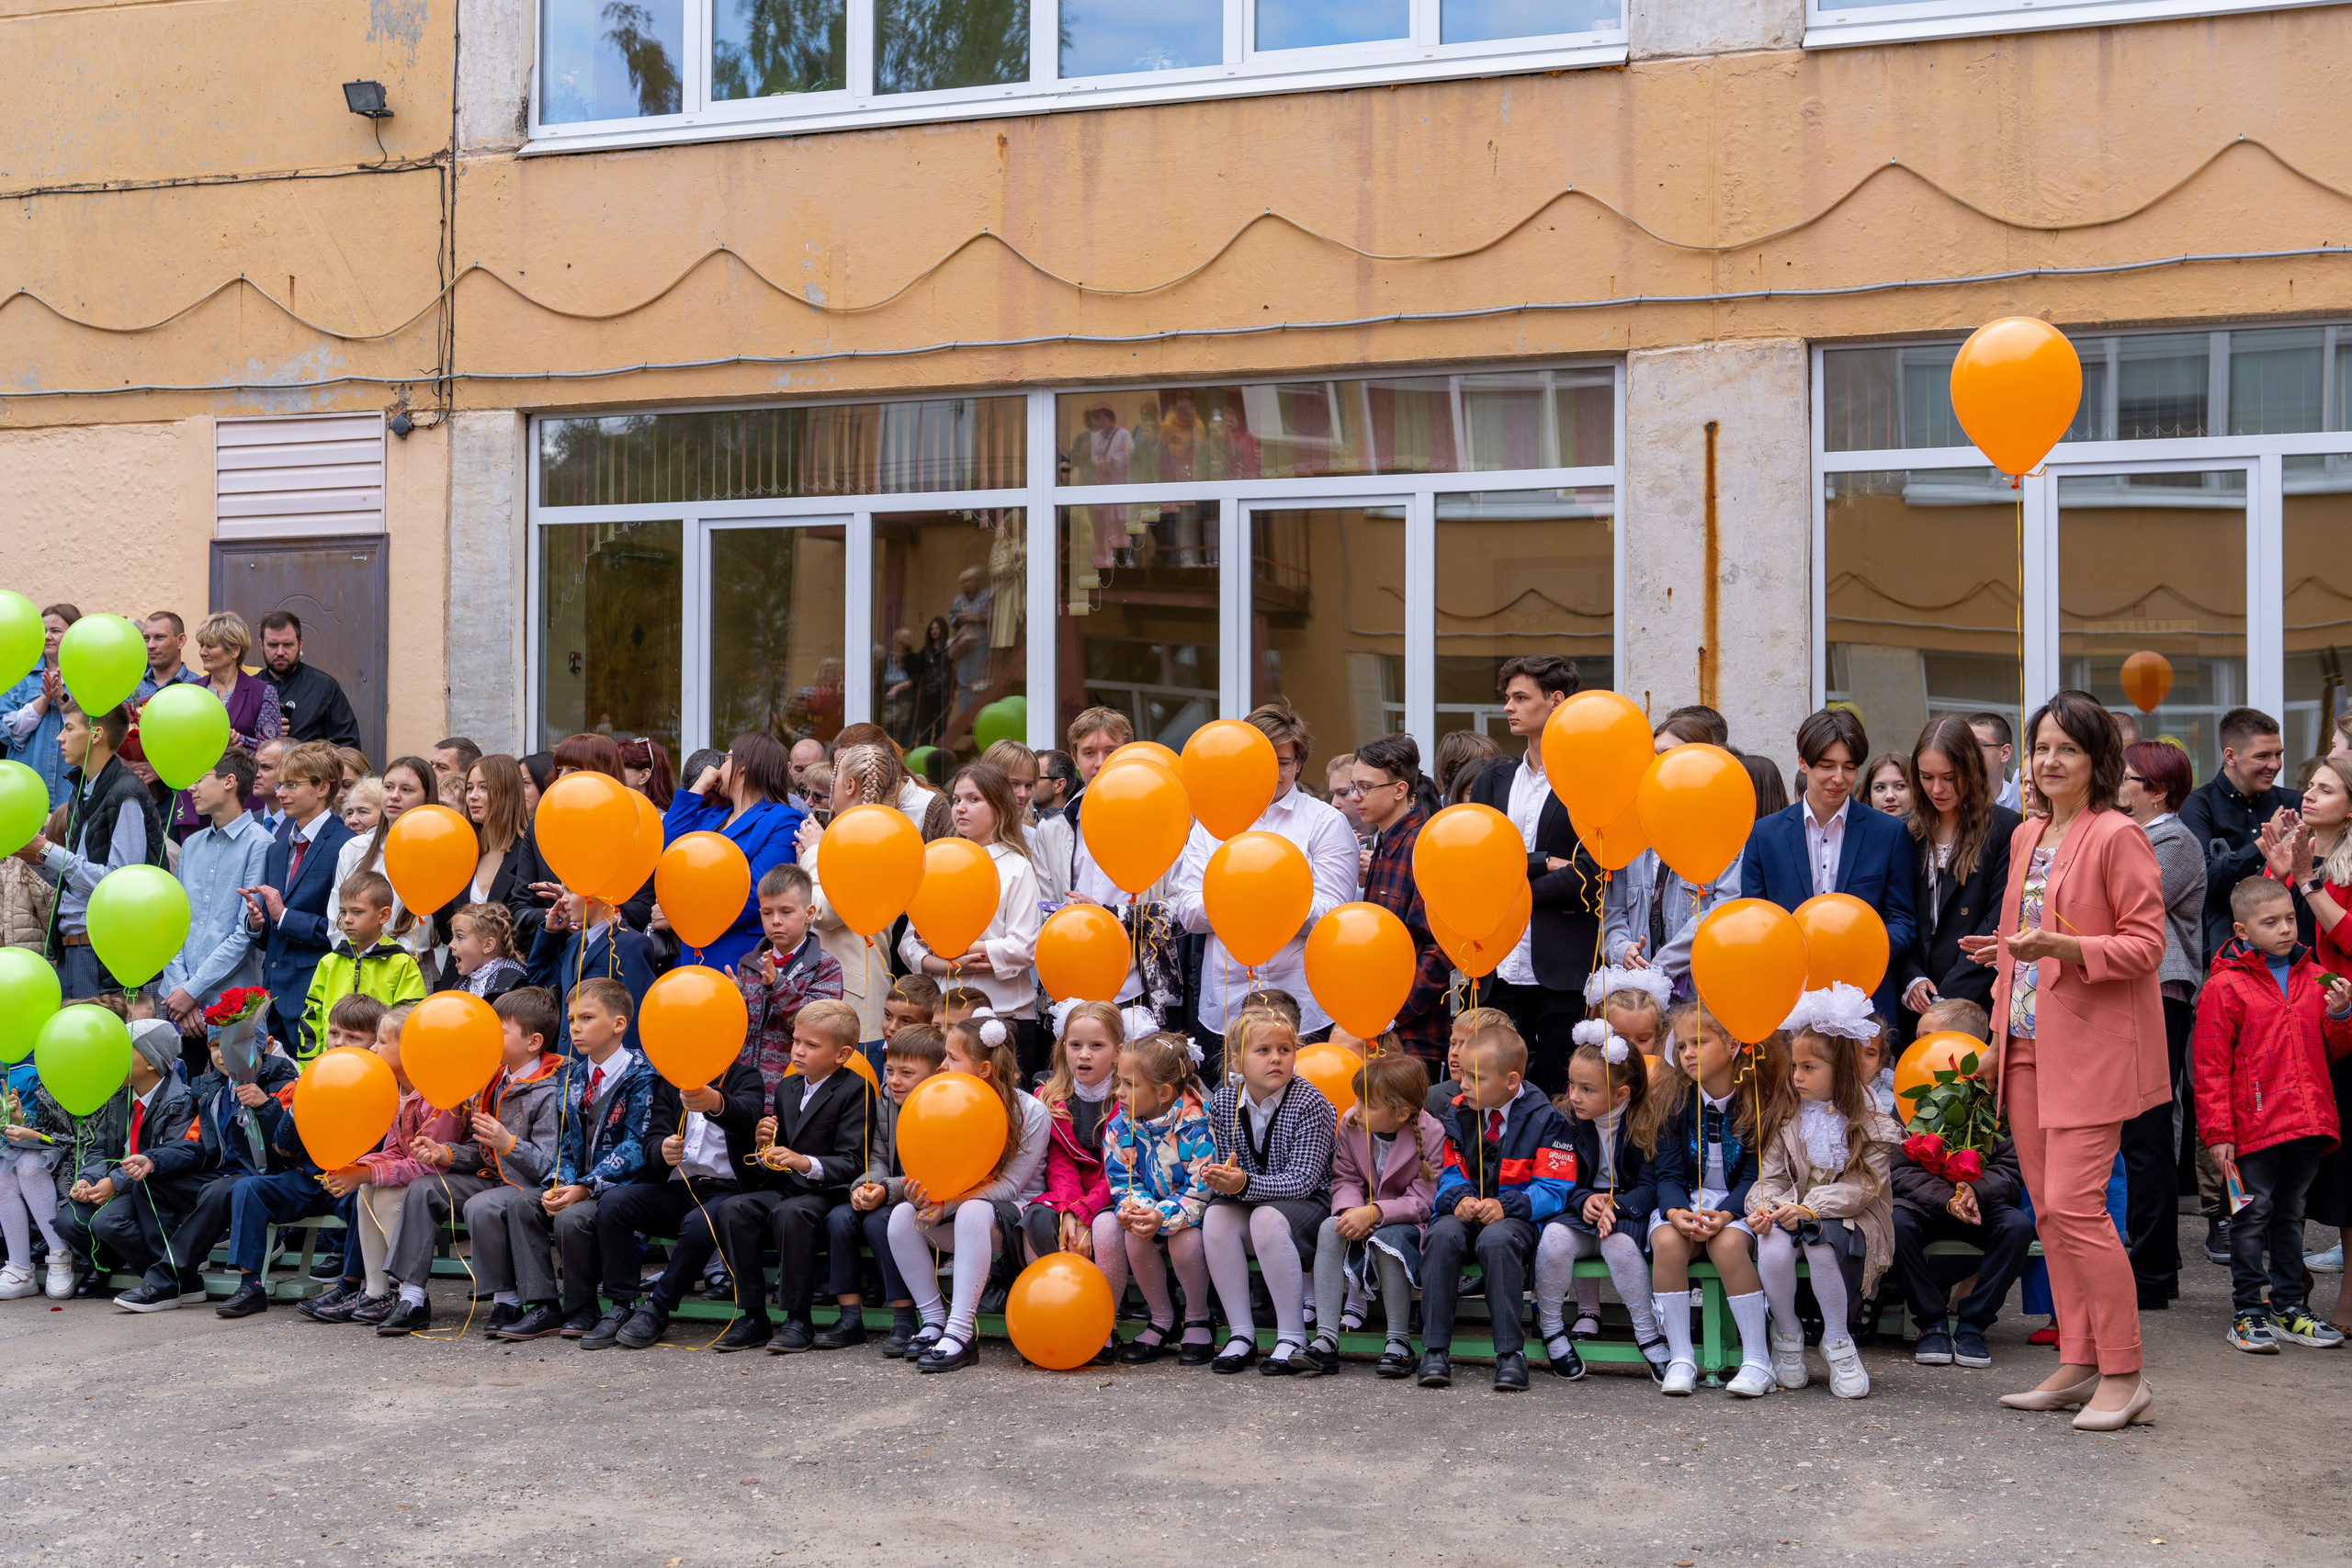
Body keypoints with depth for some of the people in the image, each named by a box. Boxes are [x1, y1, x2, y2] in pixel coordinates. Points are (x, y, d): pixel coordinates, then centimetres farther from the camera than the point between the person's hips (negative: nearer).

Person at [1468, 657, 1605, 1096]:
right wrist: (1543, 863, -8)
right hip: (1502, 971, 5)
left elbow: (1590, 876, -11)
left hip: (1565, 972, -5)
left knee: (1563, 1097, 0)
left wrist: (1514, 889, -7)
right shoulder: (1494, 780, 16)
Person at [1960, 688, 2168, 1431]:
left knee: (2074, 1202, -12)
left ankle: (2123, 1375, -2)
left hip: (2094, 1044, -8)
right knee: (2047, 1207, 8)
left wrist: (2058, 947, -25)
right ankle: (2077, 1366, 16)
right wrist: (2000, 1031, 18)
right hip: (2028, 1044, 8)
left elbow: (2145, 946, -12)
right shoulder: (2027, 837, 15)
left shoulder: (2118, 836, -9)